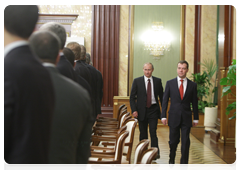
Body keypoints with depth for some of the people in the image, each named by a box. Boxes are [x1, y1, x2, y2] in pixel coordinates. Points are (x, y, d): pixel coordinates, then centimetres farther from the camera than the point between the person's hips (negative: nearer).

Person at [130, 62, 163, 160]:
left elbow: (161, 96, 11)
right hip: (142, 111, 1)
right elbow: (132, 97, 2)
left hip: (153, 110, 0)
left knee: (153, 132, -10)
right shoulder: (137, 81, 2)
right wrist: (134, 110, -8)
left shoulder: (158, 81, 5)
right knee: (143, 133, 8)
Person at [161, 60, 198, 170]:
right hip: (174, 117, 0)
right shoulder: (170, 83, 2)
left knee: (185, 143, 0)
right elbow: (165, 100, 2)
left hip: (186, 118, 0)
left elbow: (194, 103, 7)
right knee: (173, 141, 8)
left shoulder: (192, 85, 3)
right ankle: (172, 159, 37)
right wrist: (163, 116, -3)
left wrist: (196, 118, 7)